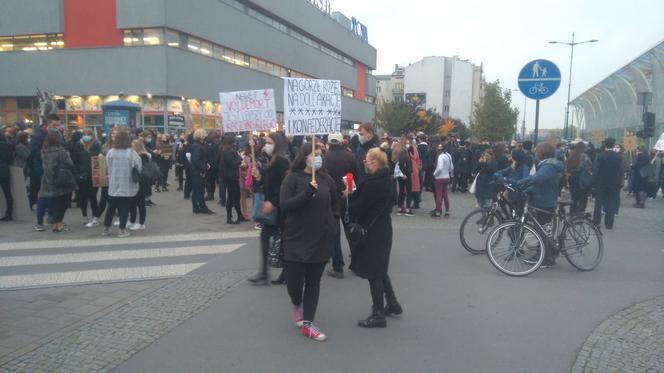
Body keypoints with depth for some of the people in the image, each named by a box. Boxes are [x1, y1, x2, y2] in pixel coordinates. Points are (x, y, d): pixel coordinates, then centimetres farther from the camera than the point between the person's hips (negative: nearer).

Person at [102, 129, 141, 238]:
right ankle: (122, 230, 6)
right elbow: (138, 168, -10)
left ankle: (106, 228, 24)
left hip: (113, 185, 3)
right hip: (128, 186, -3)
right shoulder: (131, 153, -13)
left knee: (111, 207, 15)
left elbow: (108, 166, 3)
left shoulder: (110, 152, -4)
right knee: (124, 208, 4)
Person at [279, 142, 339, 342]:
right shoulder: (292, 179, -7)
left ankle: (307, 323, 17)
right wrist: (307, 193, -28)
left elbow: (335, 203, 18)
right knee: (294, 280, 0)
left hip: (321, 239, 3)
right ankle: (297, 304, 34)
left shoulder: (326, 179, 3)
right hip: (296, 239, -3)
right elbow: (284, 206, -17)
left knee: (313, 282, 7)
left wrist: (333, 224, 7)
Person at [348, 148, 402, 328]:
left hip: (373, 231, -9)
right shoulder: (386, 179, 7)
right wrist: (354, 196, 5)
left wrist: (349, 197, -1)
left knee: (373, 272, 1)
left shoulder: (372, 182, -22)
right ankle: (392, 304, 32)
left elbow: (358, 207, -19)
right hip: (383, 228, 9)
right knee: (380, 268, 22)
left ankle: (378, 314, 9)